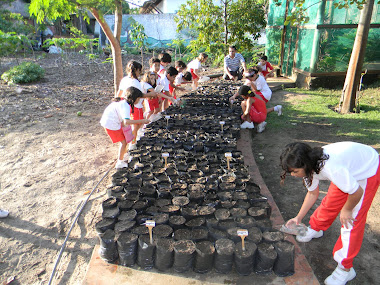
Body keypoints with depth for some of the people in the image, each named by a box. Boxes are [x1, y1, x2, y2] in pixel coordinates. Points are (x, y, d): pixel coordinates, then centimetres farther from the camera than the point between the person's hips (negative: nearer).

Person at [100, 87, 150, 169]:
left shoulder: (122, 101, 3)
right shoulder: (125, 106, -26)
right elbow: (126, 122, -40)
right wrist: (142, 121, -39)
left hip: (108, 121, 9)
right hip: (111, 125, -9)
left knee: (124, 140, 21)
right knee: (124, 142, 2)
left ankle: (123, 156, 37)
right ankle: (120, 163, 13)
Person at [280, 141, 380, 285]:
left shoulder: (330, 168, -43)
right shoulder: (309, 166, -17)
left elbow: (357, 192, -30)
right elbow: (313, 193, -1)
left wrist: (346, 210, -11)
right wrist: (298, 217, -3)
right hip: (349, 171, 7)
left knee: (352, 219, -6)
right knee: (330, 202, 14)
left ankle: (345, 268, 5)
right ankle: (316, 229, 43)